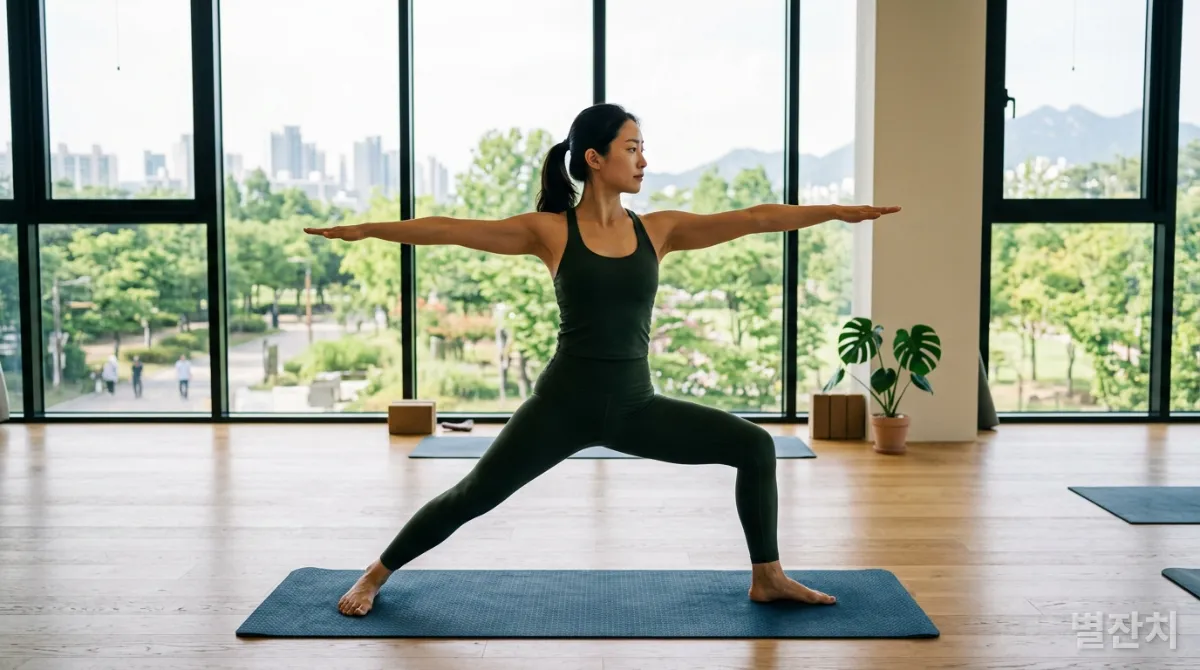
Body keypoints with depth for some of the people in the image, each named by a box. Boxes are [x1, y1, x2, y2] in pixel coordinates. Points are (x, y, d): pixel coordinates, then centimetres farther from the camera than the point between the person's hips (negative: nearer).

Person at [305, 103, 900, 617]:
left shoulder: (658, 230, 1)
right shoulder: (550, 230, -6)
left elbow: (754, 219, -2)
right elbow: (452, 229, -8)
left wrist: (840, 211, -4)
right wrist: (368, 229, -11)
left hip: (636, 405, 4)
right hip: (564, 401, -3)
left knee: (754, 446, -1)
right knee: (473, 496, 1)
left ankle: (767, 577, 14)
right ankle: (374, 576, 23)